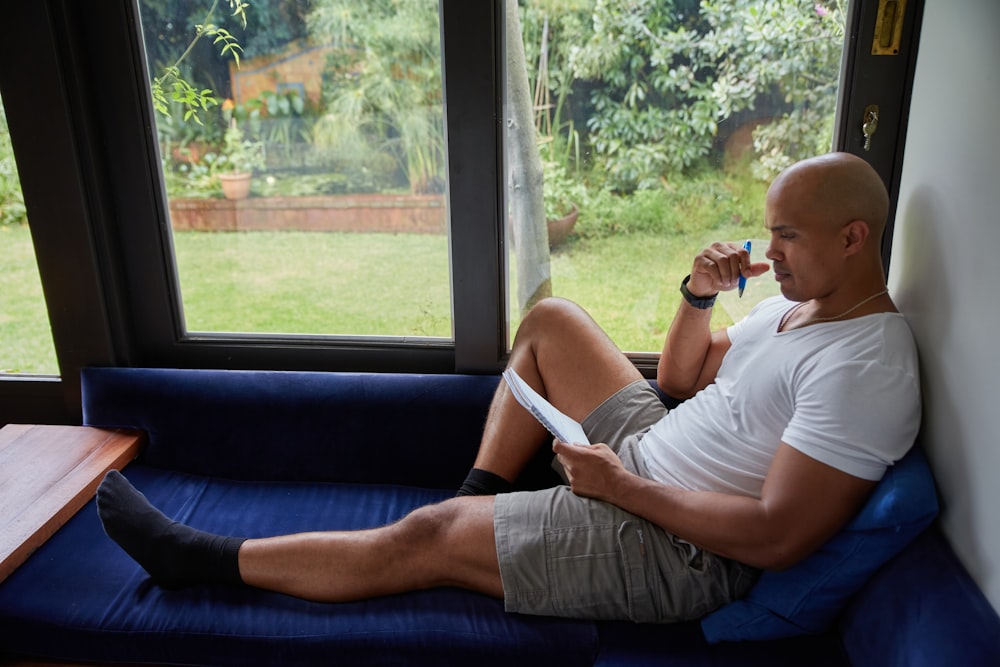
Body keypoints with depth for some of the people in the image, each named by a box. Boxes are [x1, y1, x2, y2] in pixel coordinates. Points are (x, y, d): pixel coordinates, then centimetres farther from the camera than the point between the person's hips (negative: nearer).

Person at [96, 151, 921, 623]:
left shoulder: (866, 368, -22)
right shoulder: (795, 300, 7)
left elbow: (776, 536, -26)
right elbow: (679, 377, 14)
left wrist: (624, 487, -23)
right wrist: (698, 297, -4)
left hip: (678, 550, -9)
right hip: (648, 459, 9)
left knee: (425, 539, -11)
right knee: (550, 319, 6)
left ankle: (205, 559, 8)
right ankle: (480, 501, 10)